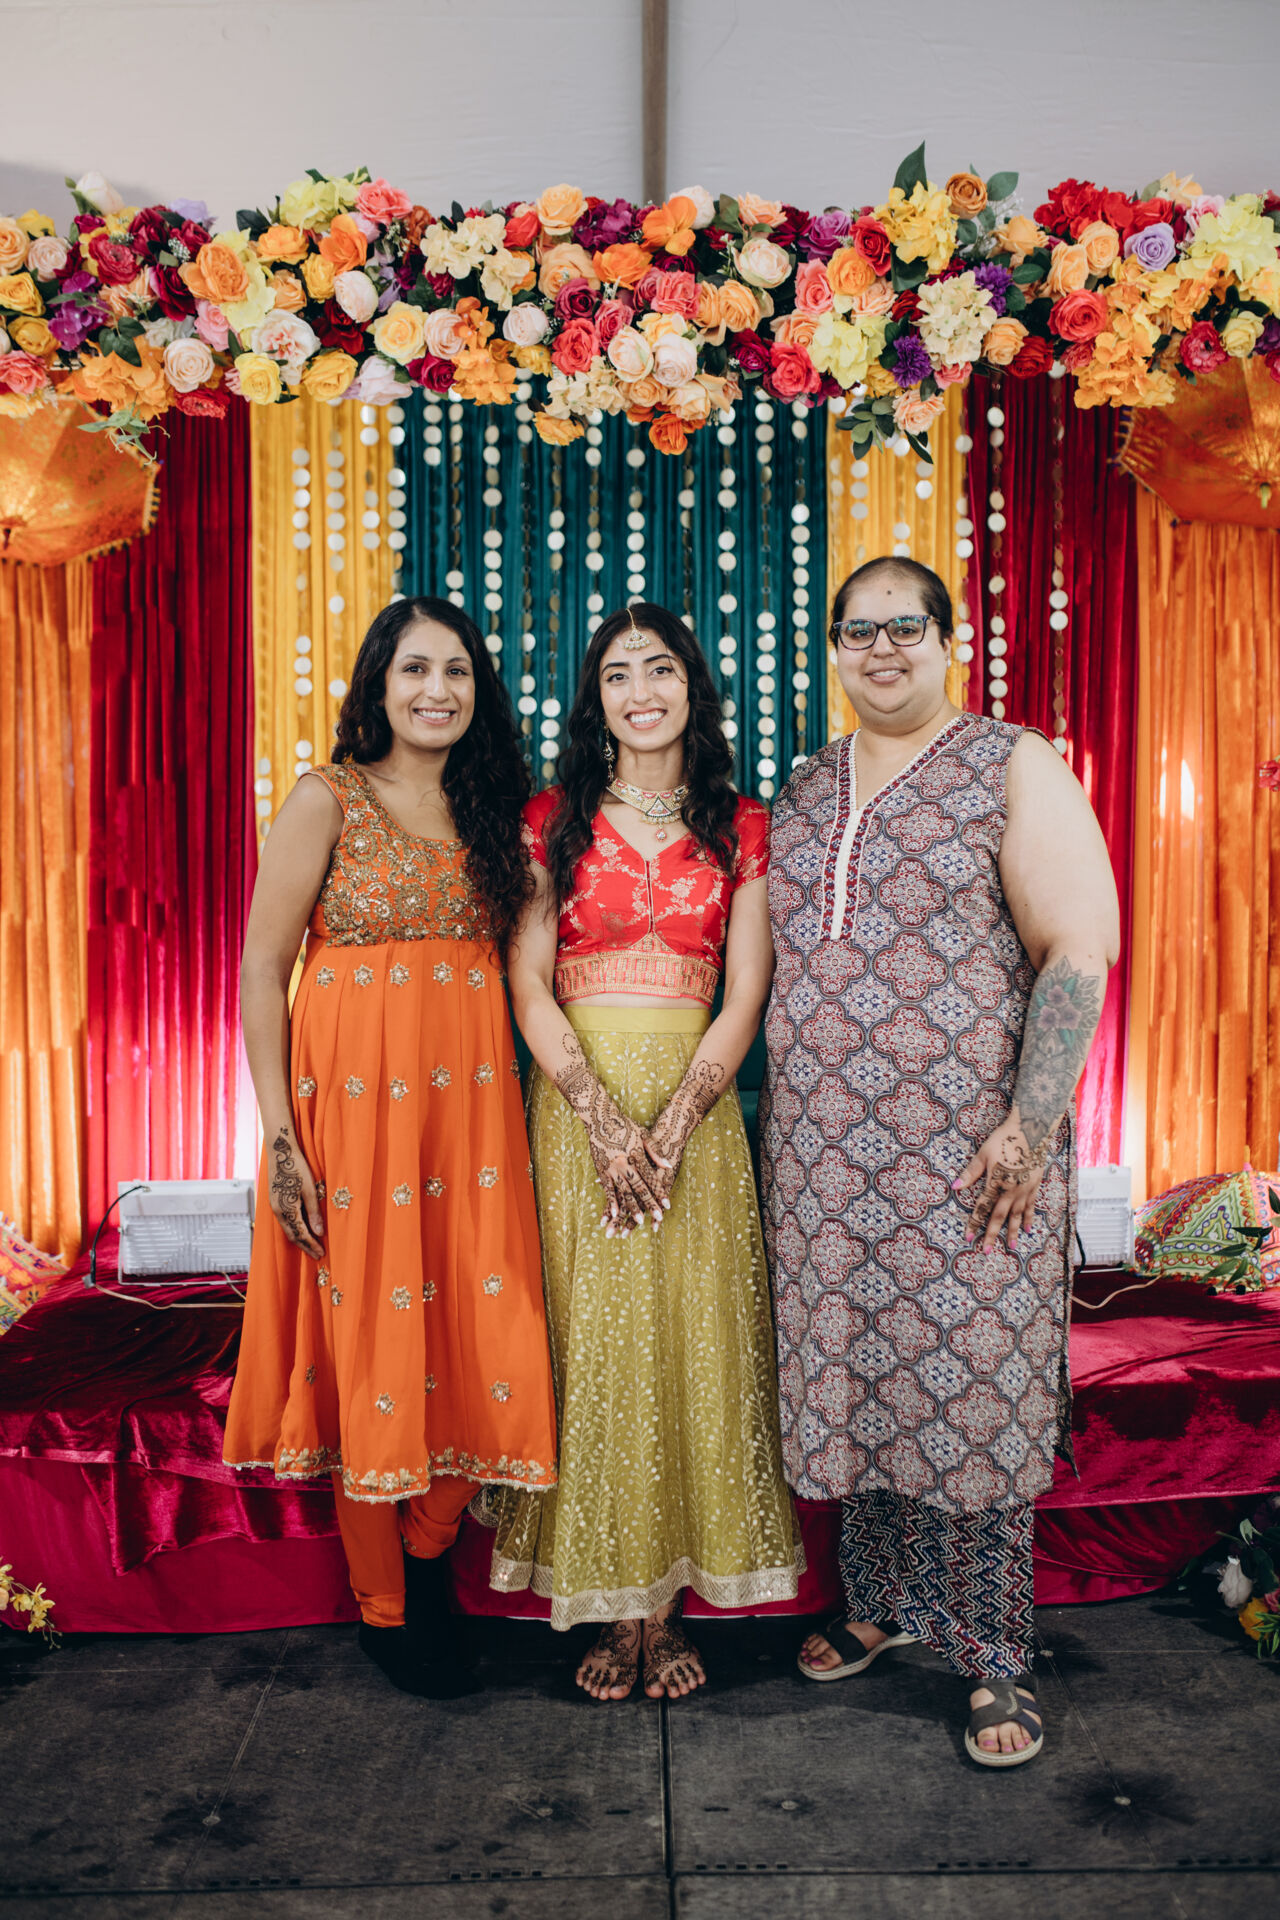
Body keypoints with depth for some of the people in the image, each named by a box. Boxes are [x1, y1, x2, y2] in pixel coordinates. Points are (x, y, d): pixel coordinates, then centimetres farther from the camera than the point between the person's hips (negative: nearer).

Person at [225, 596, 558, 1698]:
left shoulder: (492, 813, 12)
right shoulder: (330, 800, -3)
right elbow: (262, 967, -6)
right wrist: (280, 1135, -11)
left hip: (471, 1101, 4)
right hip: (353, 1095, -4)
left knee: (471, 1334, 6)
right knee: (371, 1339, 4)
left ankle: (429, 1554, 31)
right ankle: (384, 1604, 23)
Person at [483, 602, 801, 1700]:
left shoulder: (740, 828, 7)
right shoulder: (555, 819, 6)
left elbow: (745, 995, 0)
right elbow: (529, 986, -1)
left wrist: (670, 1129, -11)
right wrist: (604, 1121, -13)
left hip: (696, 1104, 1)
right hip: (574, 1102, 0)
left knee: (692, 1341, 3)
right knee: (593, 1339, 3)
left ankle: (670, 1609, 18)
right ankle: (615, 1609, 18)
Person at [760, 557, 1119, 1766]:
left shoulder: (1013, 769, -1)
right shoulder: (801, 794, 14)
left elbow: (1077, 955, -8)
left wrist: (1028, 1126, -16)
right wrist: (775, 1127, 14)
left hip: (967, 1149, -4)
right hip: (822, 1154, 5)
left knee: (969, 1387, 0)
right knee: (849, 1378, 11)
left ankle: (994, 1663, 18)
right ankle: (878, 1604, 31)